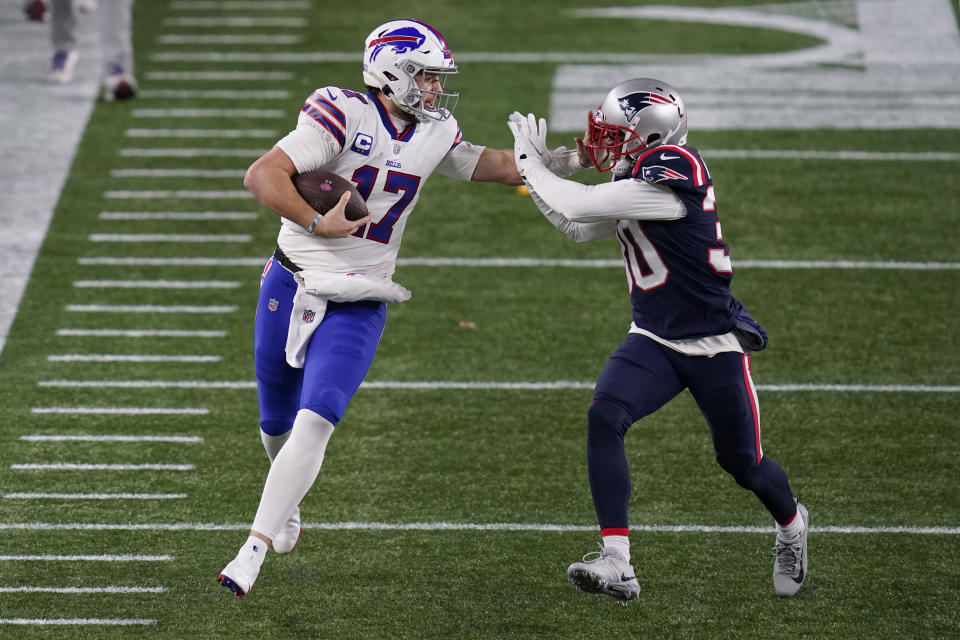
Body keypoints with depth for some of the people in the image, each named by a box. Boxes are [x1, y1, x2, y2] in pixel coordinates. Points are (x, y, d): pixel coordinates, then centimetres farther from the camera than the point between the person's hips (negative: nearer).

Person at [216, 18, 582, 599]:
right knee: (277, 423, 16)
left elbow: (478, 163, 24)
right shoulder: (344, 116, -18)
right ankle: (288, 505, 49)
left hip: (358, 306, 2)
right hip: (292, 286, -2)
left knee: (314, 423, -17)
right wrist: (318, 224, -32)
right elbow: (262, 176, -26)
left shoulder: (434, 133, 2)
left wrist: (546, 164, 13)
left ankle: (254, 551, -17)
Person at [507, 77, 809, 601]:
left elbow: (576, 208, -26)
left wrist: (529, 161, -13)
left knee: (742, 461, 10)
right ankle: (616, 565, -23)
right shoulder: (636, 180, 2)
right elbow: (578, 228, 16)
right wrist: (537, 167, 7)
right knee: (604, 417, -20)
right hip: (654, 341, 7)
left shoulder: (672, 172, -25)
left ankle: (791, 525, 46)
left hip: (715, 344, -7)